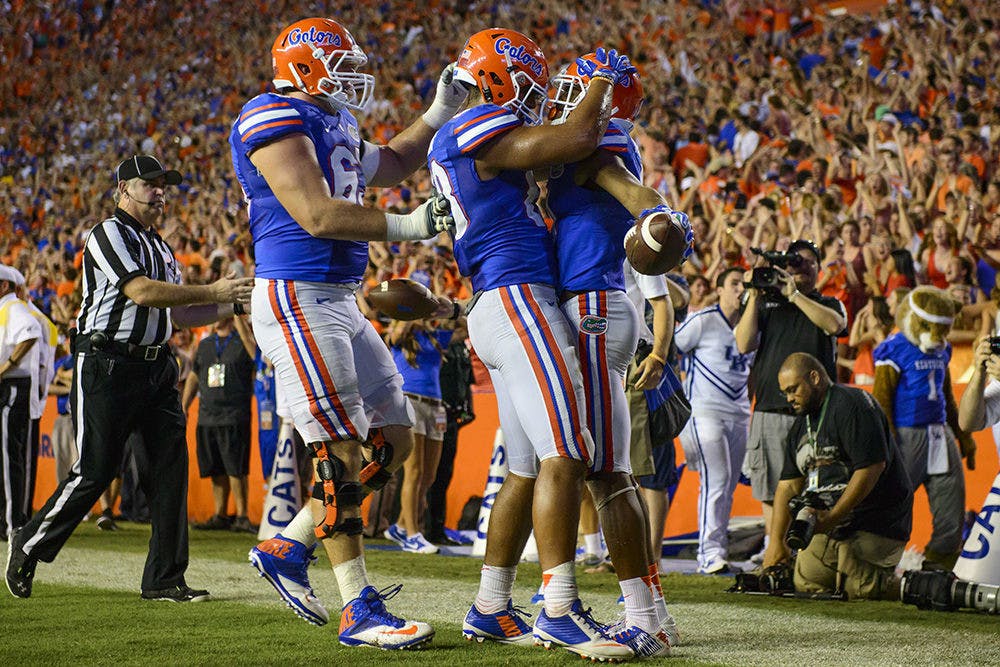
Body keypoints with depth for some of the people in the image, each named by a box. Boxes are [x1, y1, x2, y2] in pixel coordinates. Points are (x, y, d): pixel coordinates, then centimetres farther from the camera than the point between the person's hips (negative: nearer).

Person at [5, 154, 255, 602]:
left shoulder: (160, 247, 21)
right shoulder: (110, 234, -7)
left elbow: (177, 314, 20)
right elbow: (142, 292, -19)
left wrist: (231, 305, 7)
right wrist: (212, 292, -17)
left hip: (155, 369, 8)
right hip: (106, 365, -8)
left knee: (170, 464, -1)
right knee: (96, 470, -6)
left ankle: (165, 578, 3)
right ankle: (29, 546, 14)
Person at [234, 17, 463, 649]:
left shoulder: (334, 125, 18)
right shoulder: (277, 119, -11)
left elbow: (391, 165, 38)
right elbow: (316, 214, -21)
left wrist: (441, 112, 29)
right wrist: (407, 227, -18)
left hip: (340, 305, 10)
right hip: (297, 299, -10)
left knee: (393, 441, 10)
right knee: (342, 452, -10)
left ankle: (288, 547, 19)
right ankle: (360, 612, -7)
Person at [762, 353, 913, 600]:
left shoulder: (852, 405, -12)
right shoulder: (801, 425, 16)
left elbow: (871, 468, -21)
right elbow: (788, 487, 16)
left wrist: (832, 518, -21)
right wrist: (776, 541, 5)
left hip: (876, 522, -8)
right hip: (829, 525, 9)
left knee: (859, 589, -22)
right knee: (806, 583, -6)